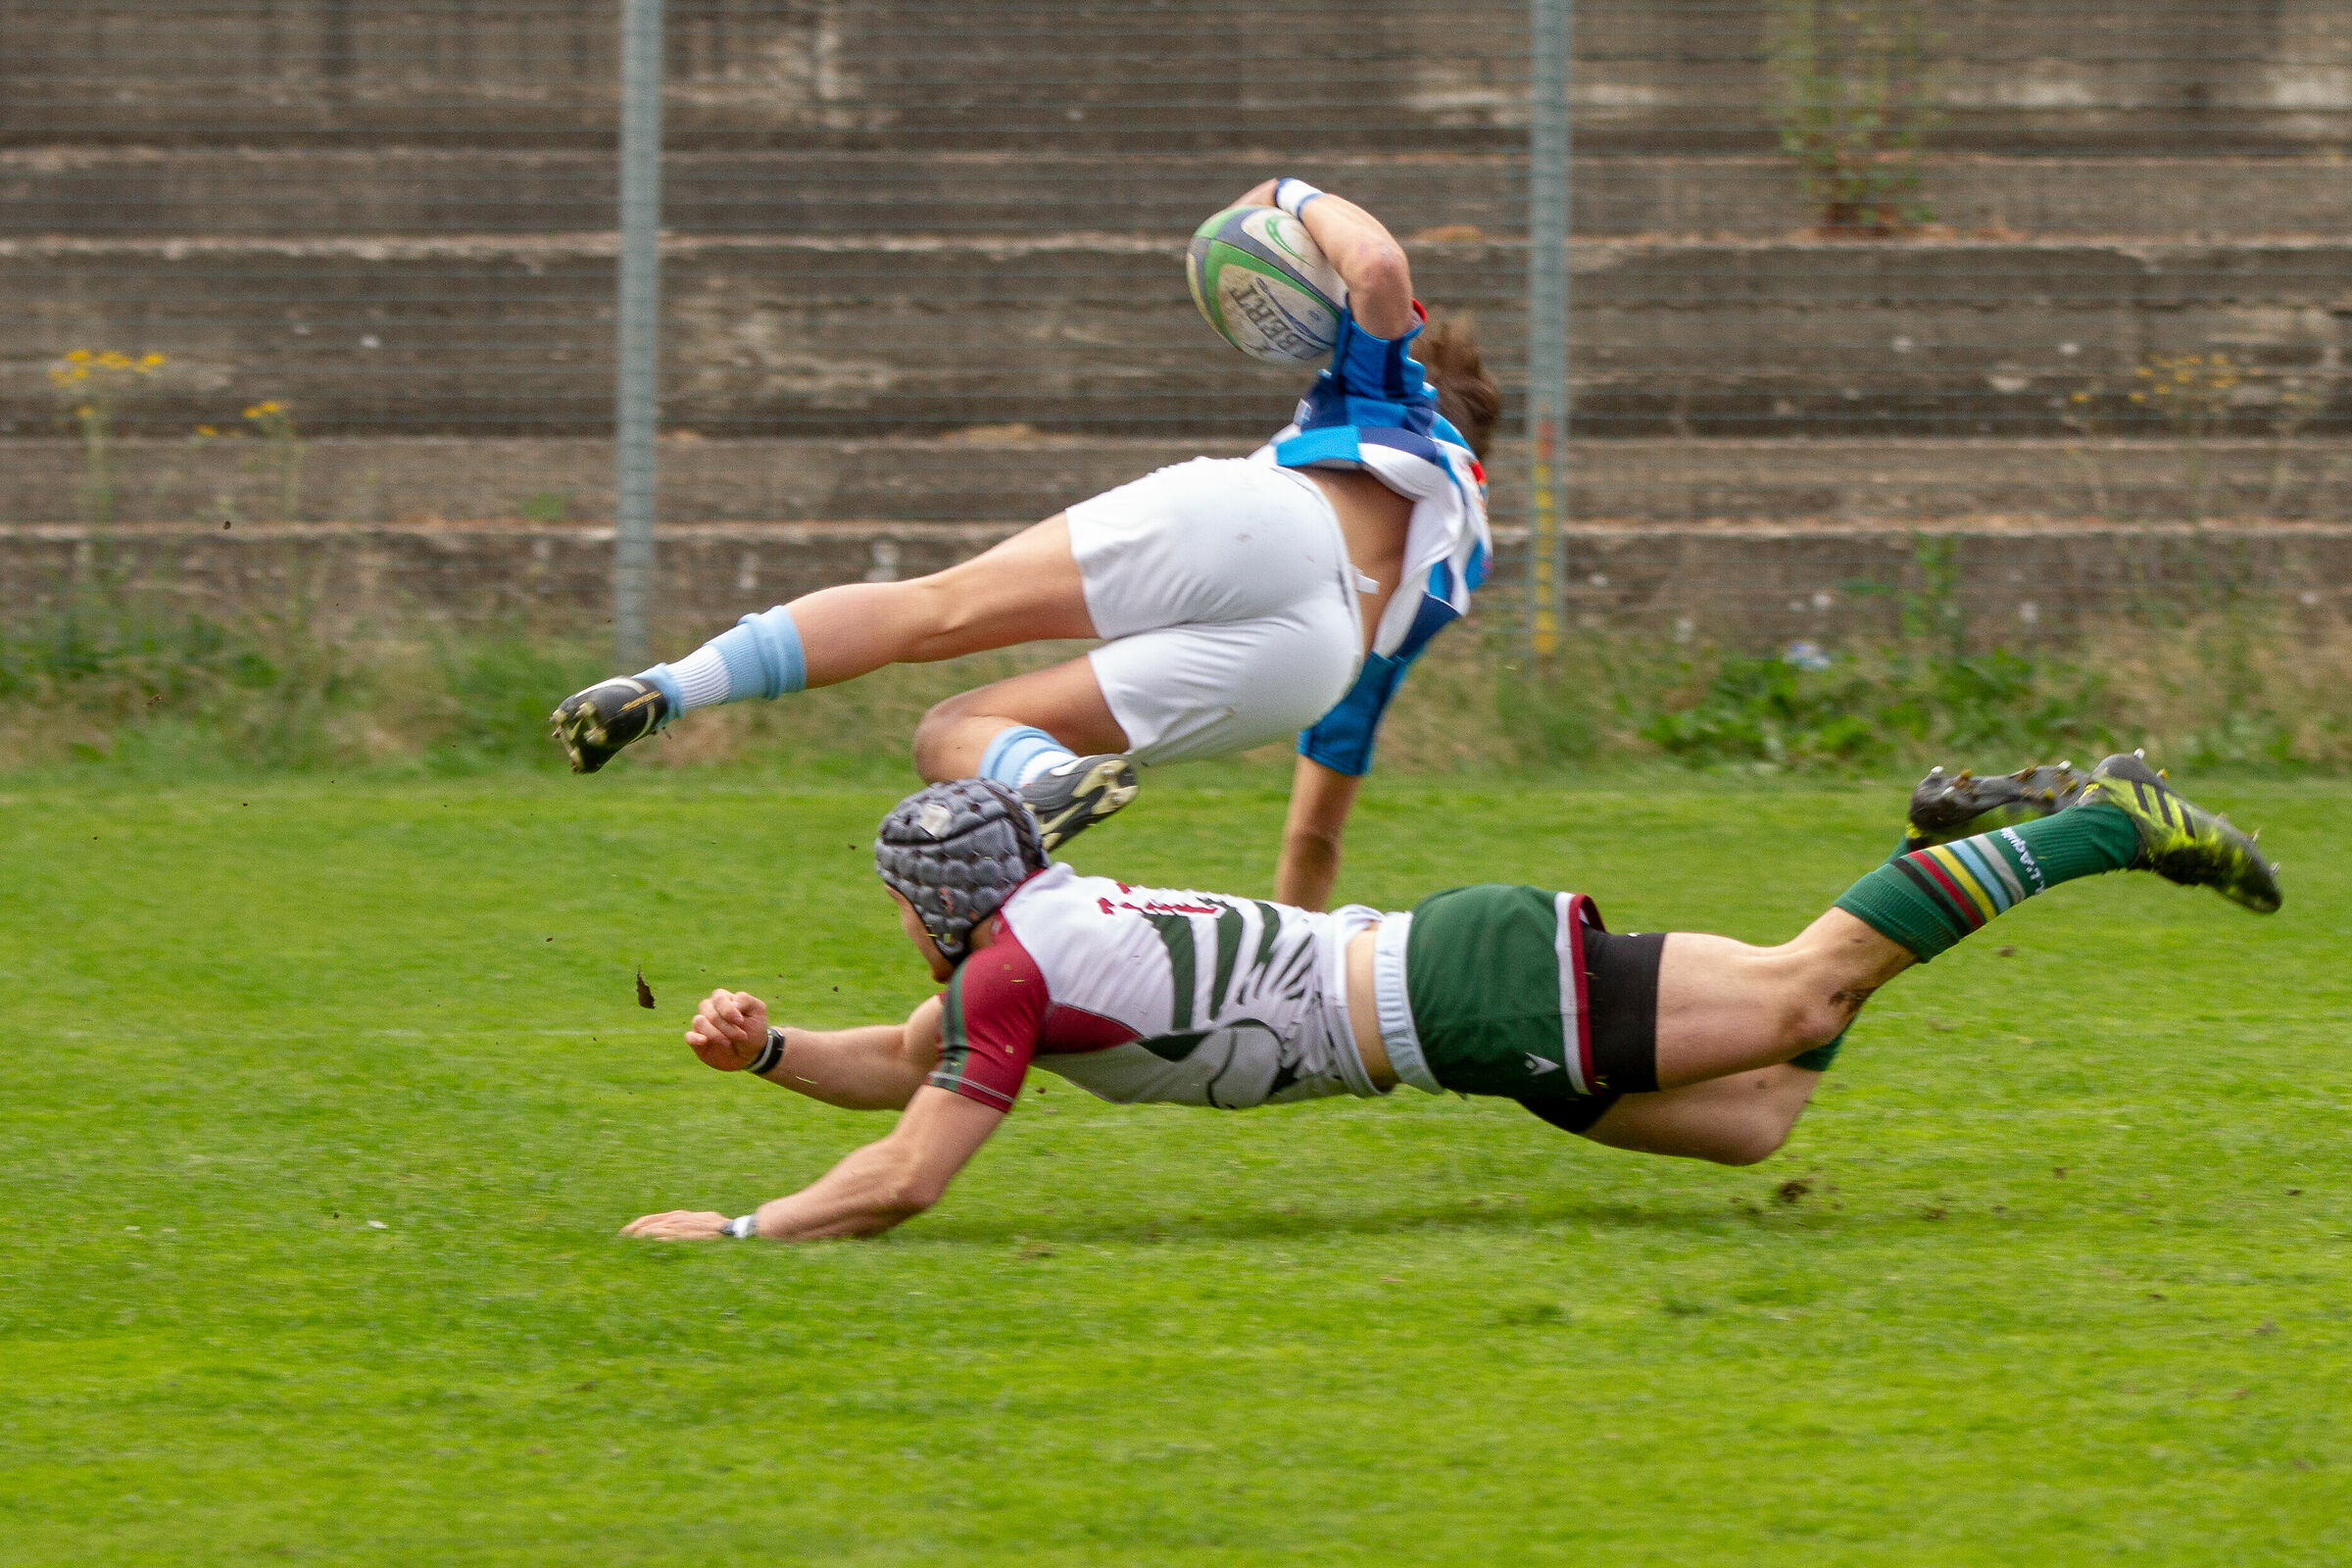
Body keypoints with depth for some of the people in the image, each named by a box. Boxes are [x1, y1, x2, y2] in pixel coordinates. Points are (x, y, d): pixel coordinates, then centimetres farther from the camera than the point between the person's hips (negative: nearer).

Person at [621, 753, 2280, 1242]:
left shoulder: (1008, 970, -10)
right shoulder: (1044, 907, 17)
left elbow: (908, 1175, -14)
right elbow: (897, 1067, 30)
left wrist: (738, 1230, -5)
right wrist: (767, 1045, 15)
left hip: (1470, 995, -8)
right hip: (1443, 963, 8)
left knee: (1794, 995, -9)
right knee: (1758, 1121, 13)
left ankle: (2103, 823, -9)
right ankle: (1965, 842, 15)